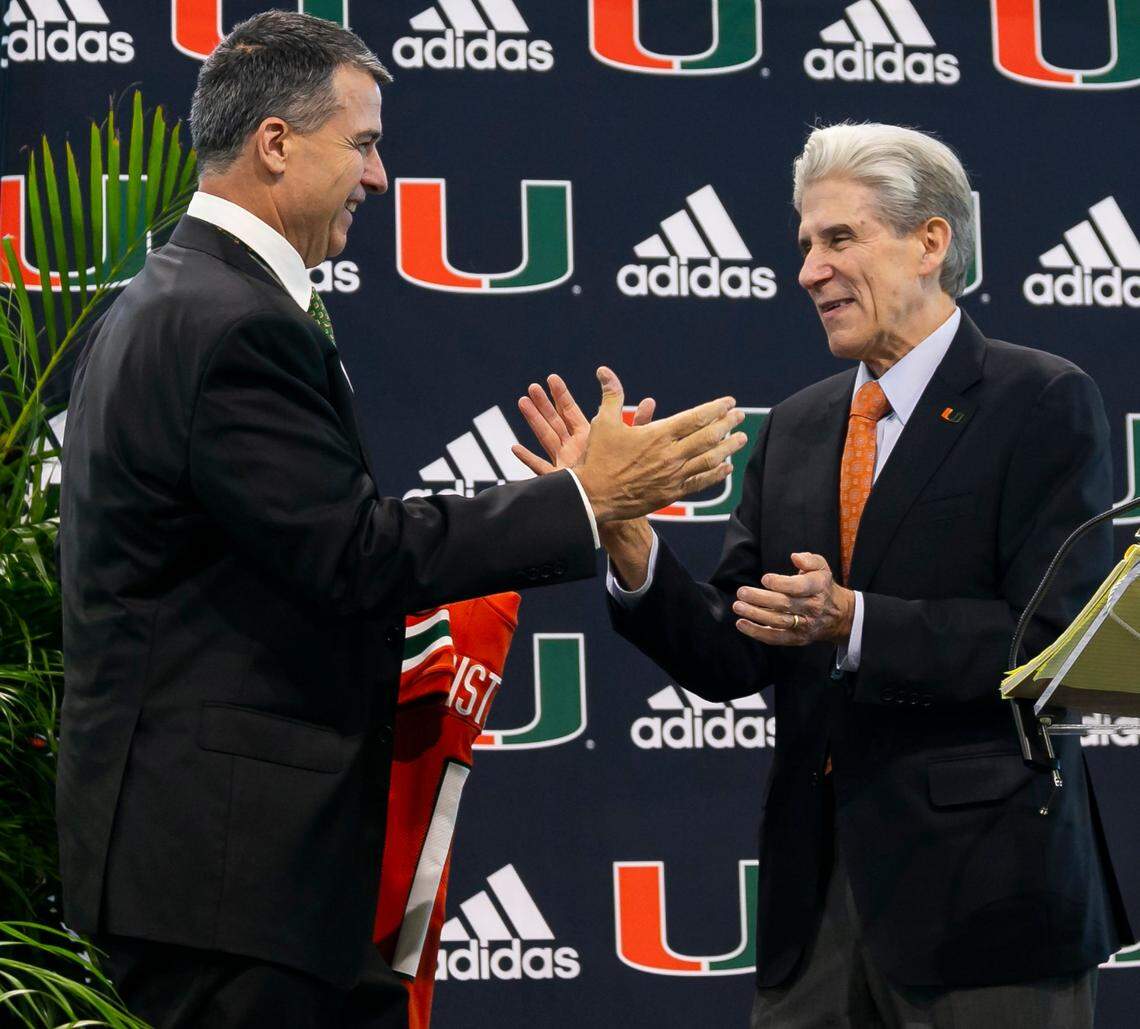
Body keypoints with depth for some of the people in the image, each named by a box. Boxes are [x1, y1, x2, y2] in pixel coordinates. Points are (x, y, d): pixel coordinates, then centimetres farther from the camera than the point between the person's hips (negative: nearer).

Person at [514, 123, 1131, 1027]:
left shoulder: (1045, 403, -4)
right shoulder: (796, 429, 13)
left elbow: (1053, 638, -13)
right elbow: (730, 660, 8)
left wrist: (851, 622, -23)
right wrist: (623, 531, -7)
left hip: (982, 880, -5)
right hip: (816, 883, 5)